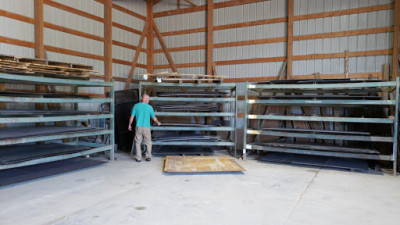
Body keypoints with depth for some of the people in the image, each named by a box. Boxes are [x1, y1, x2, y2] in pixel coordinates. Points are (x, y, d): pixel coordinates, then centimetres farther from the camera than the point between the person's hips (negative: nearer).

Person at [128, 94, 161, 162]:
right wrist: (158, 122, 28)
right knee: (148, 143, 13)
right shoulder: (149, 107, -1)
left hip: (138, 127, 1)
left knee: (138, 143, 10)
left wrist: (129, 125, 17)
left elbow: (132, 116, 2)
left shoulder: (136, 106, 0)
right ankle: (148, 157, 14)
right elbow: (154, 118, 9)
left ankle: (138, 158, 9)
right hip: (146, 128, -1)